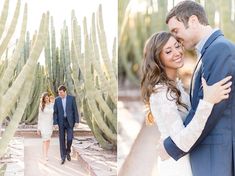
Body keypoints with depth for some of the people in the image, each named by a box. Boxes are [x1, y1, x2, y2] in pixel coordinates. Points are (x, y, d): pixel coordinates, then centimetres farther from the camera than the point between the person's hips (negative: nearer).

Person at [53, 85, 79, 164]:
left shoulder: (72, 98, -5)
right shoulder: (57, 100, 0)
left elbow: (75, 110, -3)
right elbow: (55, 112, 0)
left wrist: (77, 121, -7)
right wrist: (55, 123, -7)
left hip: (69, 121, -1)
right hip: (61, 122, 1)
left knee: (69, 138, -10)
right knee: (62, 140, 1)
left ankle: (68, 152, 19)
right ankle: (63, 157, 10)